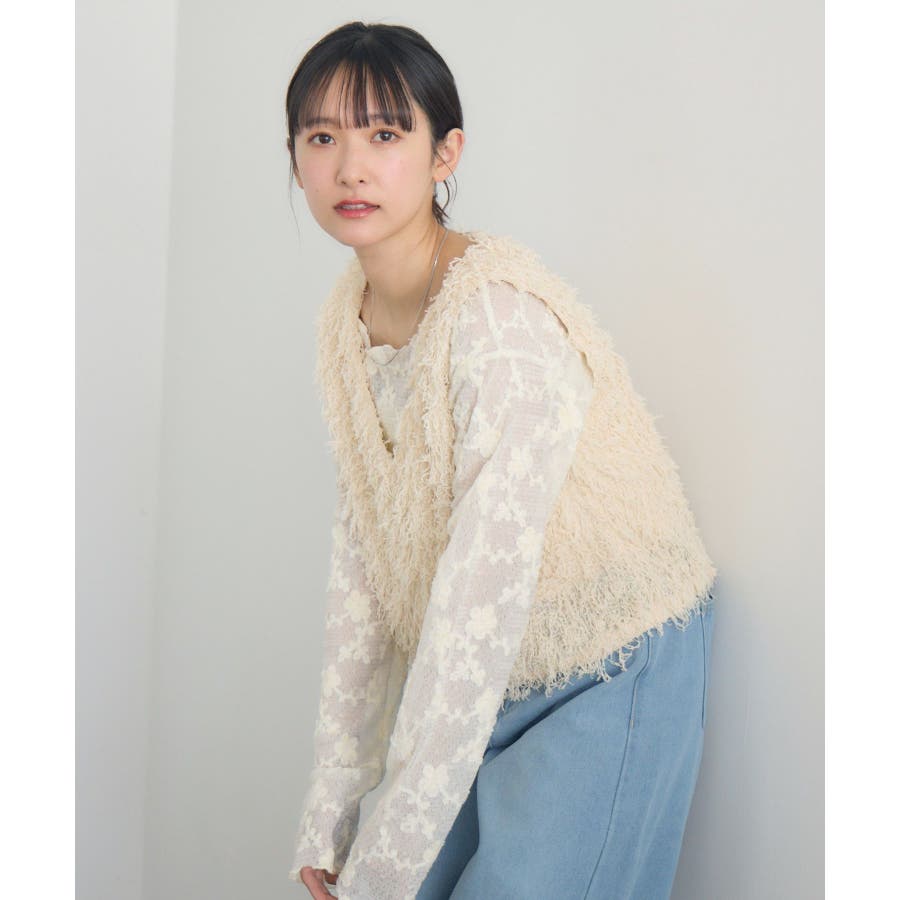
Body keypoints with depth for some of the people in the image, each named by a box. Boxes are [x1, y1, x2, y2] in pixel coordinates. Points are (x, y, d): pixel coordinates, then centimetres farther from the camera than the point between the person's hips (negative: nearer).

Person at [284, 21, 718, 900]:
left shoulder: (506, 323, -26)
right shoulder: (347, 318, -2)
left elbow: (482, 598, -28)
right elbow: (361, 562, 0)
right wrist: (329, 808, -1)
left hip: (612, 672, -6)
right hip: (495, 680, 6)